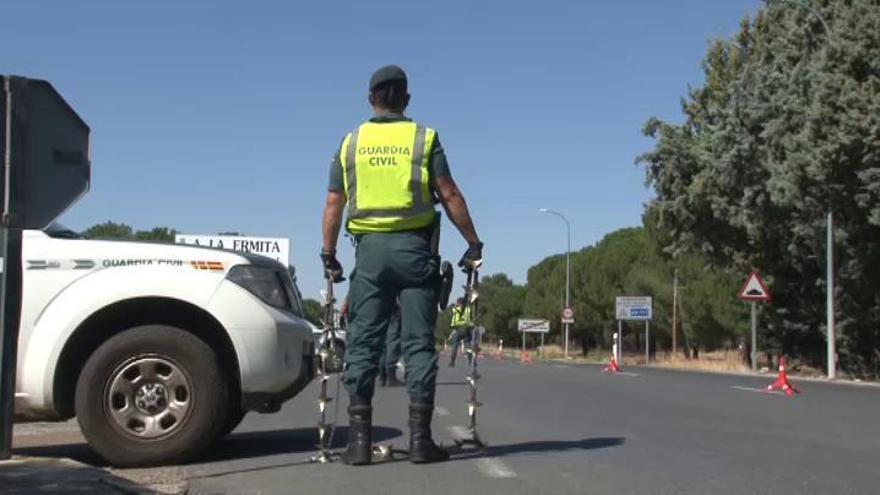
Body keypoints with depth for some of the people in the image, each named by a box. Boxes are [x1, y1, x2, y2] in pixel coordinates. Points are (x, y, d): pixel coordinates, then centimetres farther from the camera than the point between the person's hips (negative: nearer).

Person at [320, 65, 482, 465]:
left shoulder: (351, 143, 10)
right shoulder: (424, 138, 3)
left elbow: (333, 205, 8)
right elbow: (450, 196, -2)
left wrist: (328, 255, 14)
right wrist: (474, 243, 4)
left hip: (370, 250, 2)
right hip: (415, 247, -1)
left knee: (363, 342, 5)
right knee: (419, 343, 2)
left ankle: (359, 440, 2)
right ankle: (420, 439, 2)